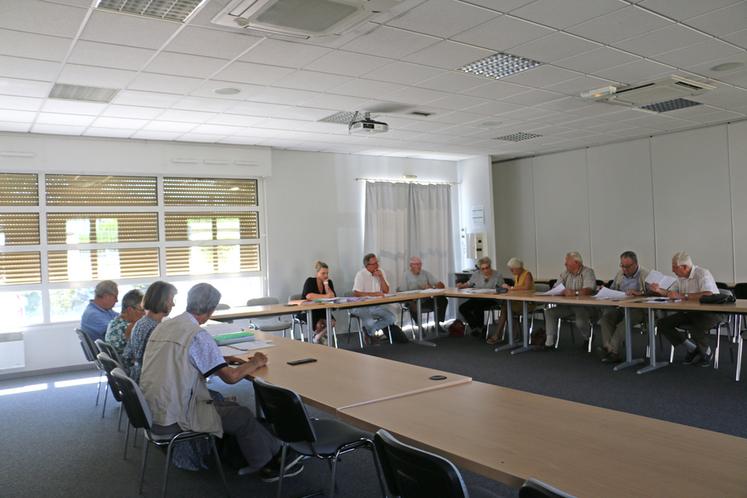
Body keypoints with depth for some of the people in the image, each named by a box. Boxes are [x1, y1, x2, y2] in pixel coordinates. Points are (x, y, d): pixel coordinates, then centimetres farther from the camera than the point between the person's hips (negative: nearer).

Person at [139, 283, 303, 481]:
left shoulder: (162, 326, 8)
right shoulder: (197, 334, -19)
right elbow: (230, 377, -18)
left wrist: (221, 359, 18)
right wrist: (255, 363, 0)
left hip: (152, 411, 9)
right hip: (175, 419, -9)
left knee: (231, 407, 17)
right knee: (243, 417, 5)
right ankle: (274, 460, 23)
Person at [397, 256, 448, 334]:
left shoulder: (425, 273, 7)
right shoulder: (406, 275, -3)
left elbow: (441, 285, 2)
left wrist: (432, 287, -19)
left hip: (426, 300, 4)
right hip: (413, 300, -4)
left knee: (443, 300, -18)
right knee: (413, 306, -37)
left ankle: (437, 324, -4)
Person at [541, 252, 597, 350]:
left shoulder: (588, 272, -8)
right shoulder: (565, 273, 11)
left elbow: (589, 290, -24)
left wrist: (575, 293, -38)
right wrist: (564, 292, -17)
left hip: (584, 305, -7)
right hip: (567, 305, 7)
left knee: (580, 322, -31)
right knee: (549, 312, -9)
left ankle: (587, 338, 7)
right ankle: (549, 342, -4)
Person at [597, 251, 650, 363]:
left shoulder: (645, 275, 0)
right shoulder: (620, 274, 20)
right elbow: (611, 290, 28)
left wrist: (639, 293, -28)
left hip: (638, 309, -5)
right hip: (620, 307, 5)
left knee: (627, 318, -35)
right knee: (606, 315, -24)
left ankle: (612, 349, -34)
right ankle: (611, 351, -31)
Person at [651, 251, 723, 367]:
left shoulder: (703, 274, -18)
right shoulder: (681, 277, 7)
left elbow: (708, 295, -35)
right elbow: (671, 293, 21)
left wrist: (682, 296, -33)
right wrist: (659, 290, -1)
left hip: (711, 312, -8)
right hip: (690, 312, 8)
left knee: (695, 328, -37)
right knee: (662, 324, -7)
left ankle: (707, 353, -3)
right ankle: (692, 348, 6)